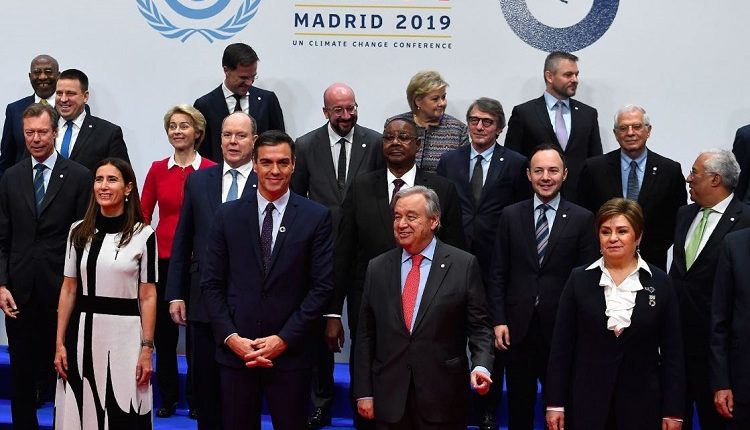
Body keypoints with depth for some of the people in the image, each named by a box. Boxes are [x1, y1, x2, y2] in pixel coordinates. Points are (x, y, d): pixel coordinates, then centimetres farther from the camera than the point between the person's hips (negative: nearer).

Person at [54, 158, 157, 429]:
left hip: (124, 335, -3)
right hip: (83, 333, 3)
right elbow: (68, 290, 7)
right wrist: (60, 343, 3)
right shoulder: (79, 232, 6)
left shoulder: (144, 235, -3)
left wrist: (147, 349, -6)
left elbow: (148, 296, -2)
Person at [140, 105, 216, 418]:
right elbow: (142, 215, 7)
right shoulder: (158, 169, 5)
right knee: (163, 332, 8)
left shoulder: (211, 170, -4)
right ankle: (167, 398, 21)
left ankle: (197, 400, 18)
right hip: (162, 259, 3)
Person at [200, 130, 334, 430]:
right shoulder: (227, 216, 5)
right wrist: (231, 337, -7)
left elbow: (322, 286, -4)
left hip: (290, 351, -1)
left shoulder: (317, 217, -1)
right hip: (234, 350, 1)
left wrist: (283, 339, -9)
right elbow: (211, 284, 4)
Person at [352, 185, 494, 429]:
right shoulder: (377, 268, 6)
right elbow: (365, 335, 7)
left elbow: (479, 326, -1)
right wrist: (363, 392, 4)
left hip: (443, 399, -2)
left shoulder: (464, 265, -2)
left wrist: (481, 366, -19)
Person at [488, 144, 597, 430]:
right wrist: (498, 320, -3)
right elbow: (498, 274, 4)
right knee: (519, 405, 12)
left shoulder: (582, 219, -1)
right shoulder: (511, 216, 4)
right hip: (518, 327, 2)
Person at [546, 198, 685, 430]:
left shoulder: (660, 282, 1)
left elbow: (672, 351, 2)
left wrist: (673, 411, -1)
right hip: (585, 402, 0)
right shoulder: (579, 279, 1)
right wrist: (555, 403, -2)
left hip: (642, 403, 0)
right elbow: (561, 345, 1)